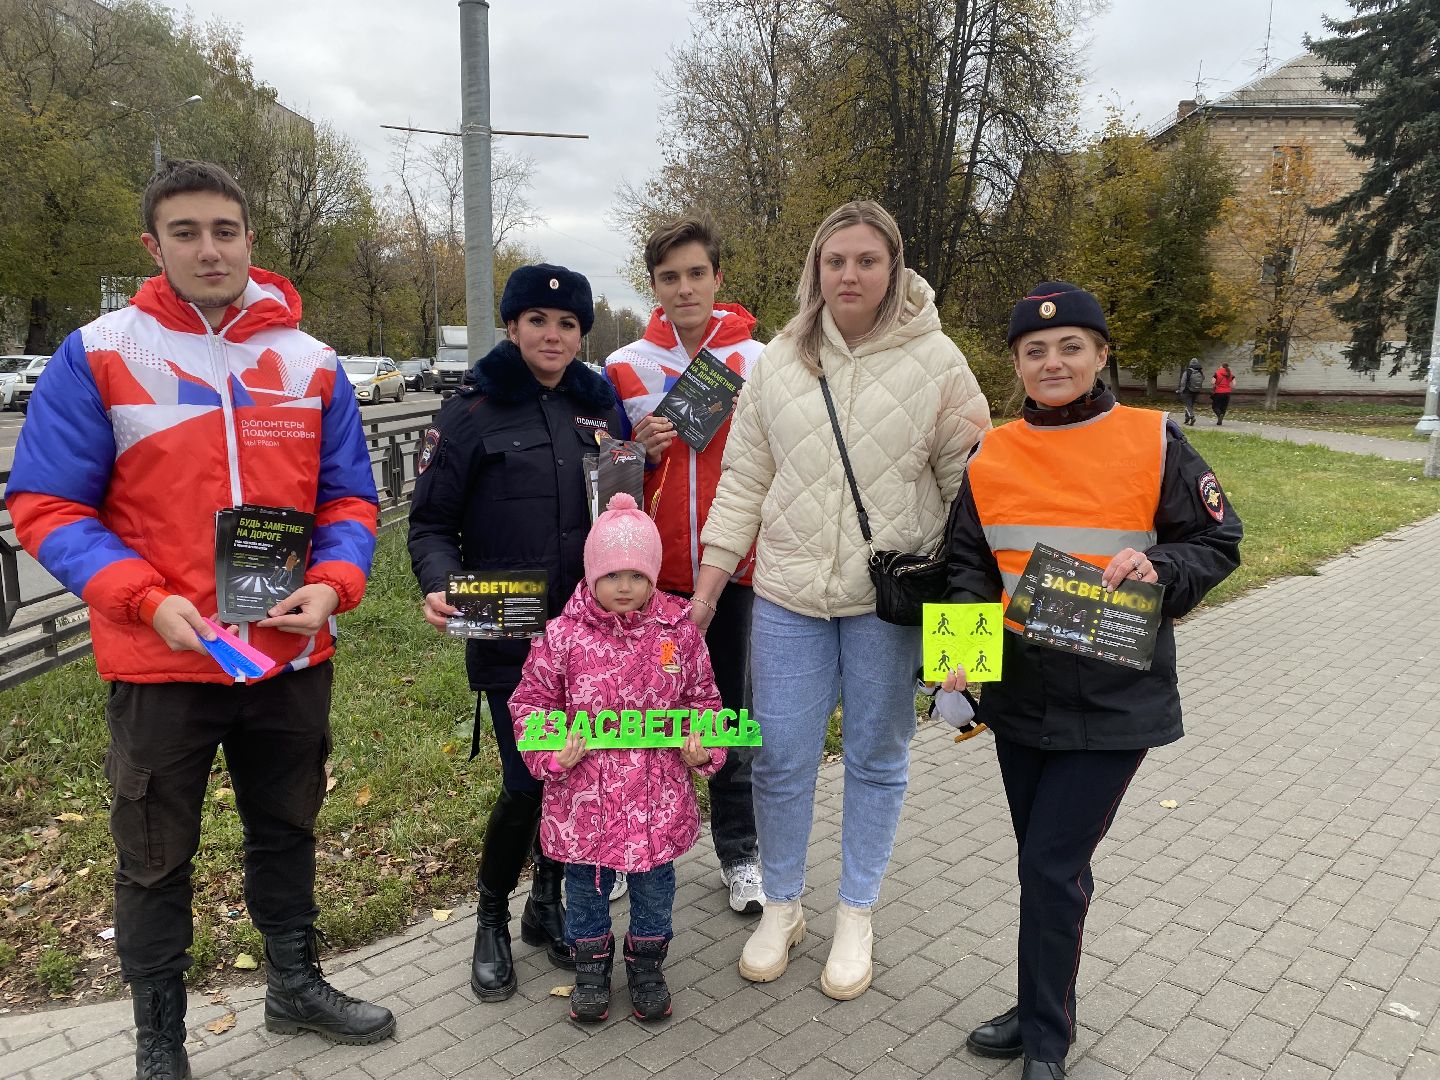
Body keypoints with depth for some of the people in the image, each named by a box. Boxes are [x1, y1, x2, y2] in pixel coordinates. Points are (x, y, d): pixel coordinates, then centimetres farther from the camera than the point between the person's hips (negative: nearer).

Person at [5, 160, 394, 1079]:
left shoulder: (312, 363, 3)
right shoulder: (97, 356, -6)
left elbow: (348, 499, 5)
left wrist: (331, 585, -14)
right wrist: (149, 599, -21)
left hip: (293, 656, 3)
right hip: (160, 662, -2)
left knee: (288, 831, 20)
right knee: (156, 857, 13)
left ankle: (296, 984, 41)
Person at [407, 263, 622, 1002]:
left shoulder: (600, 407, 8)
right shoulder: (474, 410, -3)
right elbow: (431, 520, -2)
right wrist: (439, 584, -19)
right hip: (509, 637, -4)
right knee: (526, 784, -5)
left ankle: (548, 905, 34)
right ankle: (491, 921, 22)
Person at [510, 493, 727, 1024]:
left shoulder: (679, 631, -5)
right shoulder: (563, 636, -10)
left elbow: (703, 697, 5)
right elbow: (531, 701, -2)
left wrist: (702, 745, -11)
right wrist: (552, 751, -17)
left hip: (658, 794, 1)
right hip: (585, 794, -1)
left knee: (654, 881, 18)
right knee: (587, 882, 18)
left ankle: (647, 961, 41)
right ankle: (591, 962, 41)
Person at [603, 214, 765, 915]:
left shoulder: (759, 362, 2)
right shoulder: (625, 367, 5)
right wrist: (638, 450, -7)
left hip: (734, 567, -1)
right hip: (653, 573, 1)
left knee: (734, 713, 9)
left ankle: (739, 852, 25)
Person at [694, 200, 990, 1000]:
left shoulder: (935, 361, -3)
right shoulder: (778, 361, 3)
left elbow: (969, 482, 0)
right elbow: (744, 479, 6)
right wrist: (706, 587, 3)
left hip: (892, 599, -1)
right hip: (787, 594, 2)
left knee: (877, 759, 12)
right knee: (780, 759, 8)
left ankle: (856, 917, 32)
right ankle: (781, 907, 32)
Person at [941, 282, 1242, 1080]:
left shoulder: (1153, 443, -7)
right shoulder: (992, 455, 1)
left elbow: (1219, 543, -1)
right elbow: (967, 562, 6)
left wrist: (1159, 567, -21)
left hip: (1115, 699, -4)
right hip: (1020, 692, 4)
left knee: (1052, 865, -3)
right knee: (1046, 860, 18)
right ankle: (1042, 1011, 38)